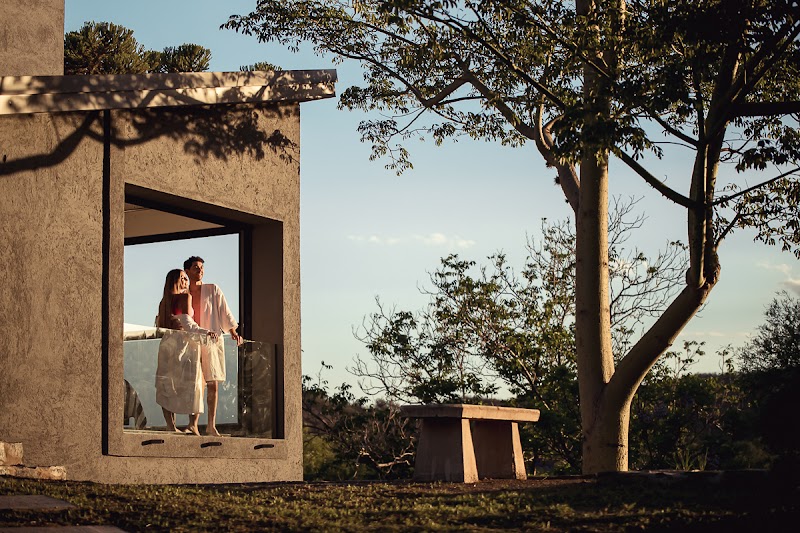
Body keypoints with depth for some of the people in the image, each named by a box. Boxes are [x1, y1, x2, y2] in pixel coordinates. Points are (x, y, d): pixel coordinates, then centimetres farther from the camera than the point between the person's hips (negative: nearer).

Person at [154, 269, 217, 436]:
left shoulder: (164, 301, 11)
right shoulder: (185, 297, -6)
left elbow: (158, 323, 15)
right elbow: (187, 322, -17)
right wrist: (205, 333, -25)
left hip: (166, 343, 6)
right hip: (184, 342, -6)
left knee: (167, 385, 6)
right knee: (194, 384, 0)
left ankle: (171, 426, 2)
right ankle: (193, 424, -10)